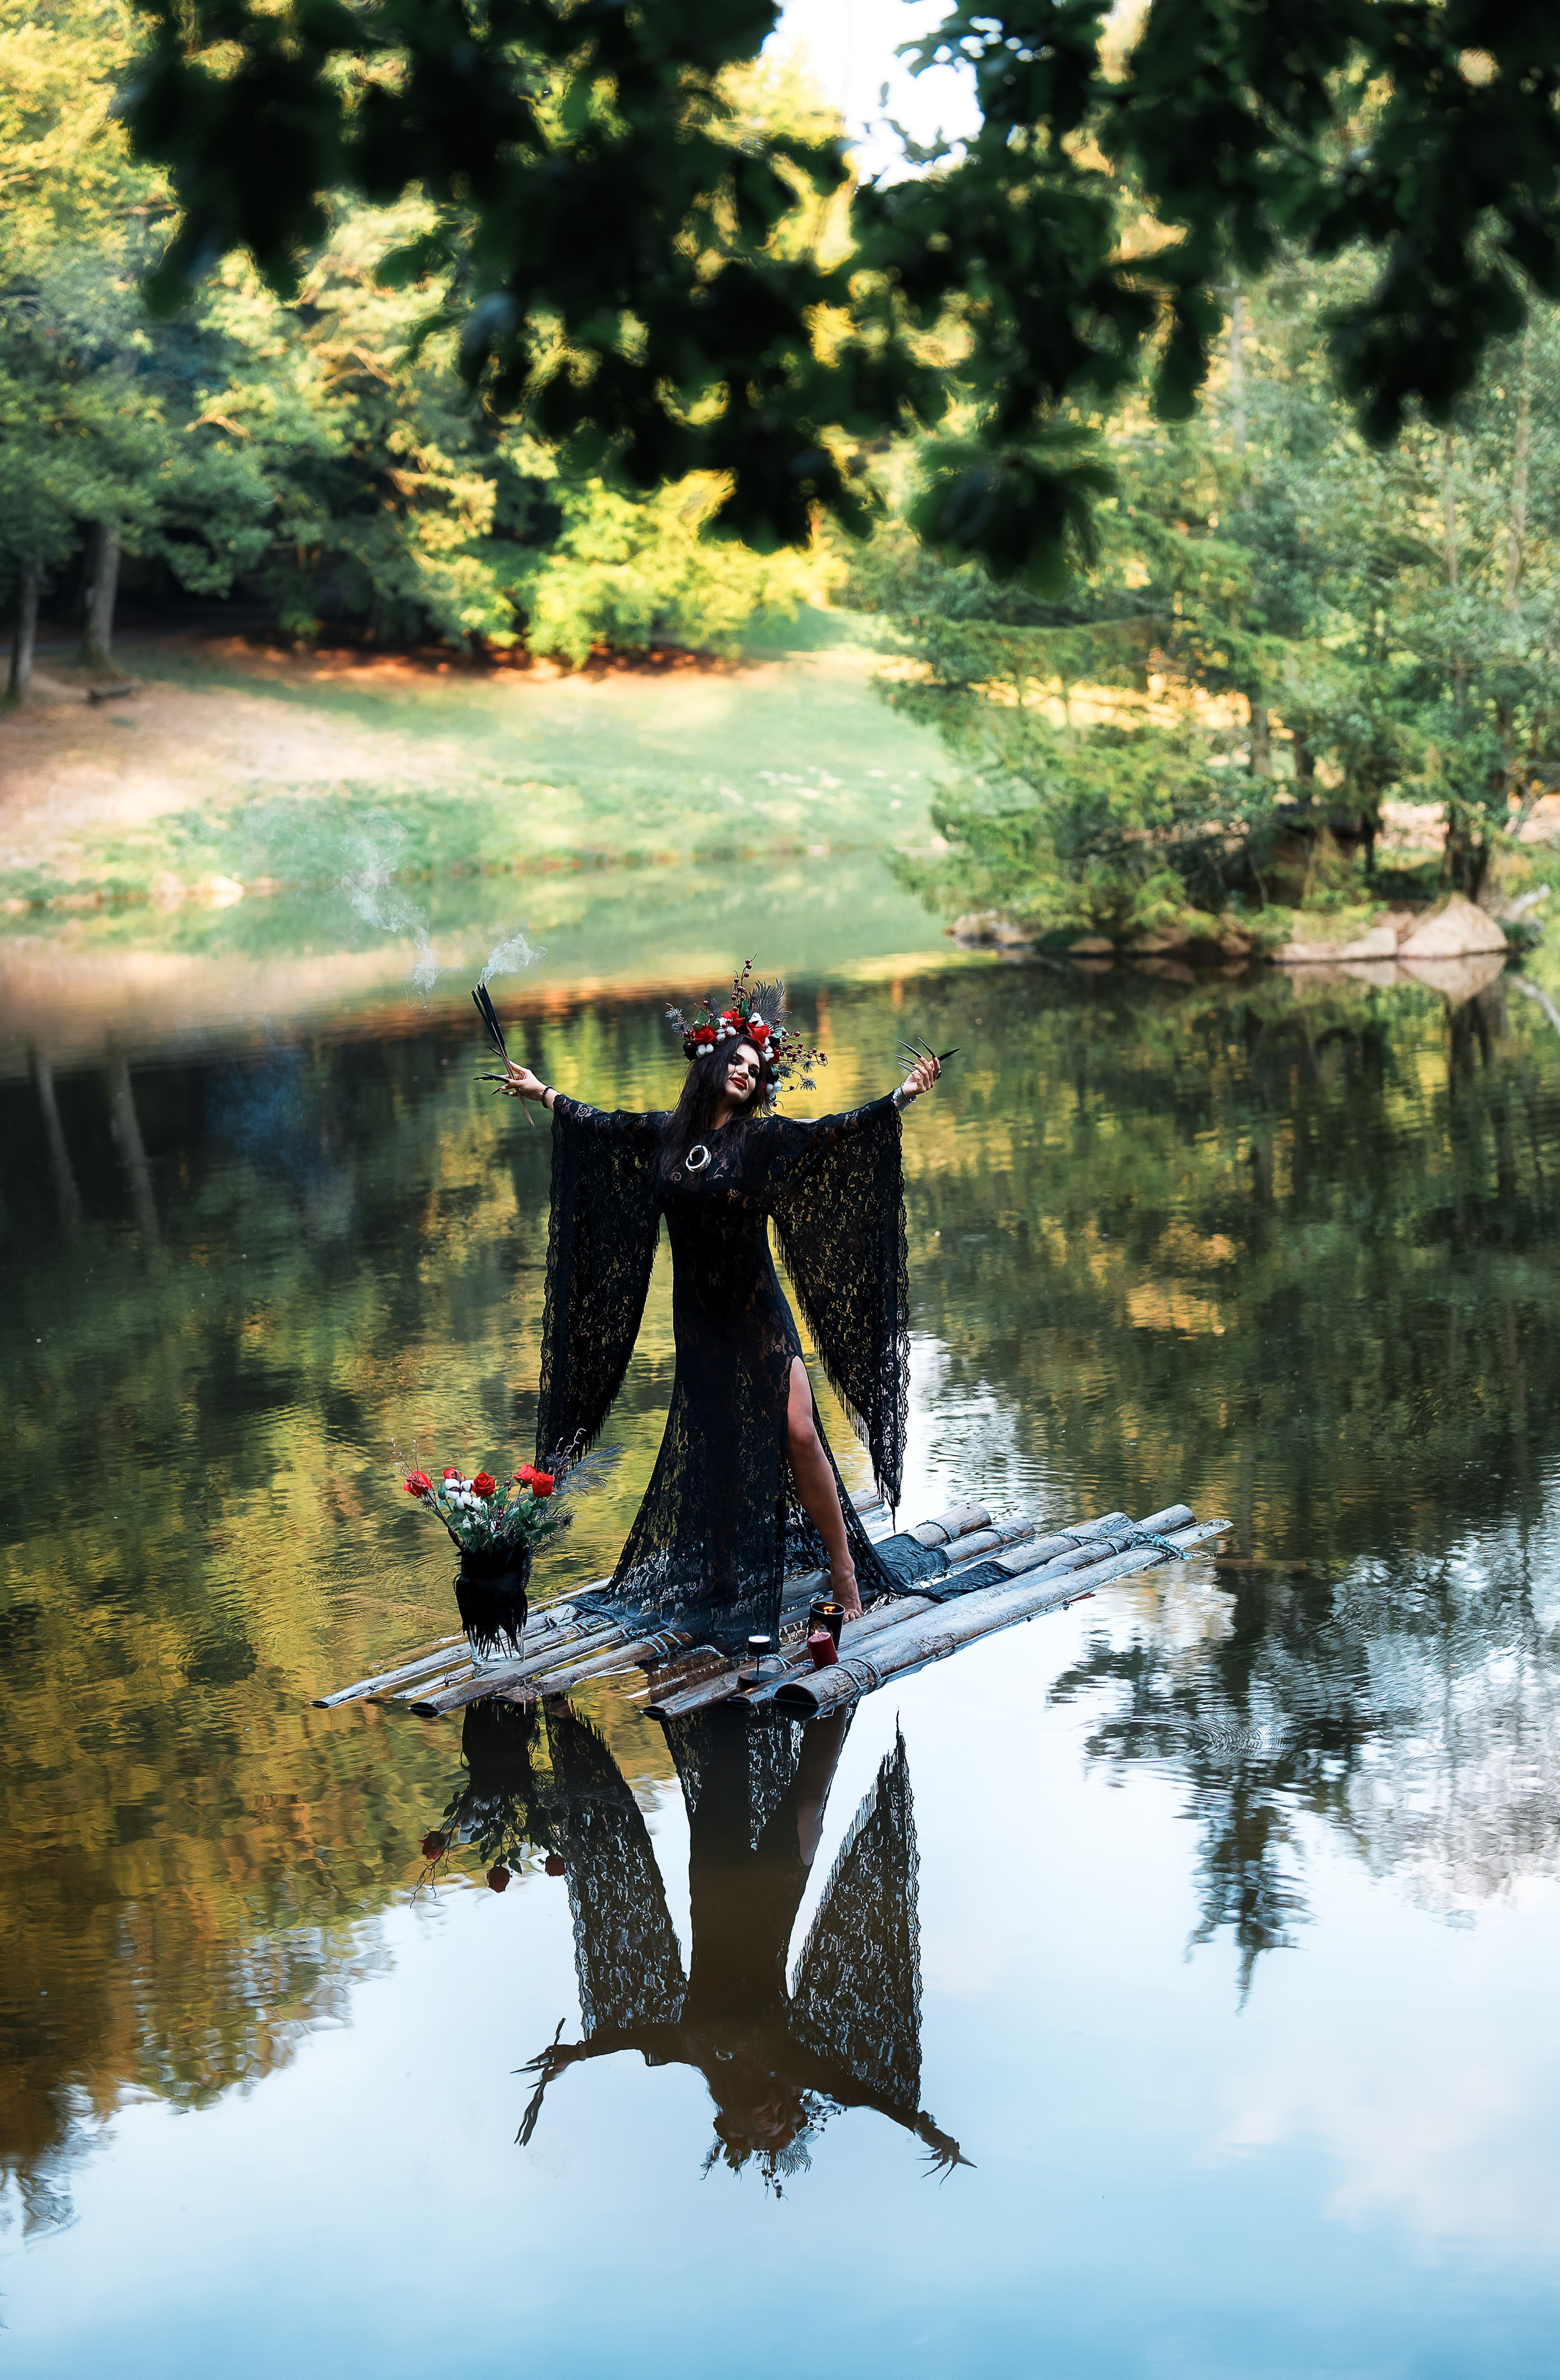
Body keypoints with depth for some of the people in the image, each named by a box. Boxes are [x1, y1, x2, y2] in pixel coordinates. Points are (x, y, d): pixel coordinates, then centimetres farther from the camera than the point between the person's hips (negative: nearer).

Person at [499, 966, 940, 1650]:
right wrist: (542, 1092, 33)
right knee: (711, 1452, 8)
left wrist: (901, 1098, -29)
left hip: (758, 1317, -3)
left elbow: (833, 1132, -16)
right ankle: (719, 1592, 20)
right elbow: (596, 1123, 22)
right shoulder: (664, 1135, 5)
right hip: (698, 1321, 3)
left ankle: (845, 1575, -8)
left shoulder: (762, 1138, -4)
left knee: (798, 1433, -15)